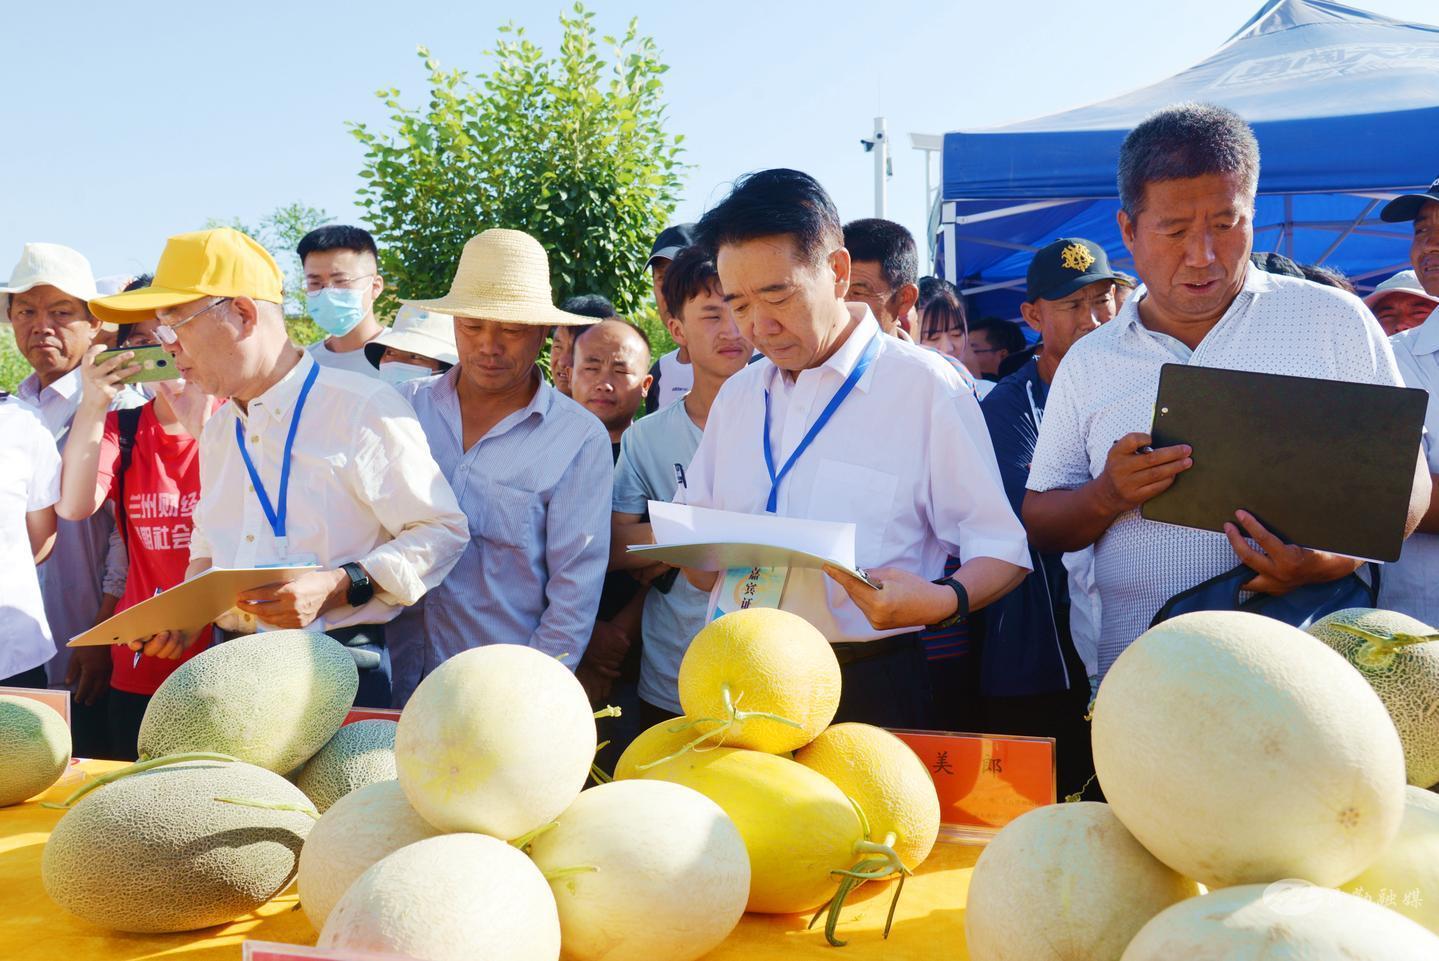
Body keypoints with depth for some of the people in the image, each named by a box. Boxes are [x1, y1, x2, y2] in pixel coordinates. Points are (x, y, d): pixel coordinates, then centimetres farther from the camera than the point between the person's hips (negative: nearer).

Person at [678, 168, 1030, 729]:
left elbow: (1001, 552, -4)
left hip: (867, 692, -4)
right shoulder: (737, 395, 14)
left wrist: (944, 601, -25)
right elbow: (702, 568, 15)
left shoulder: (925, 387, -4)